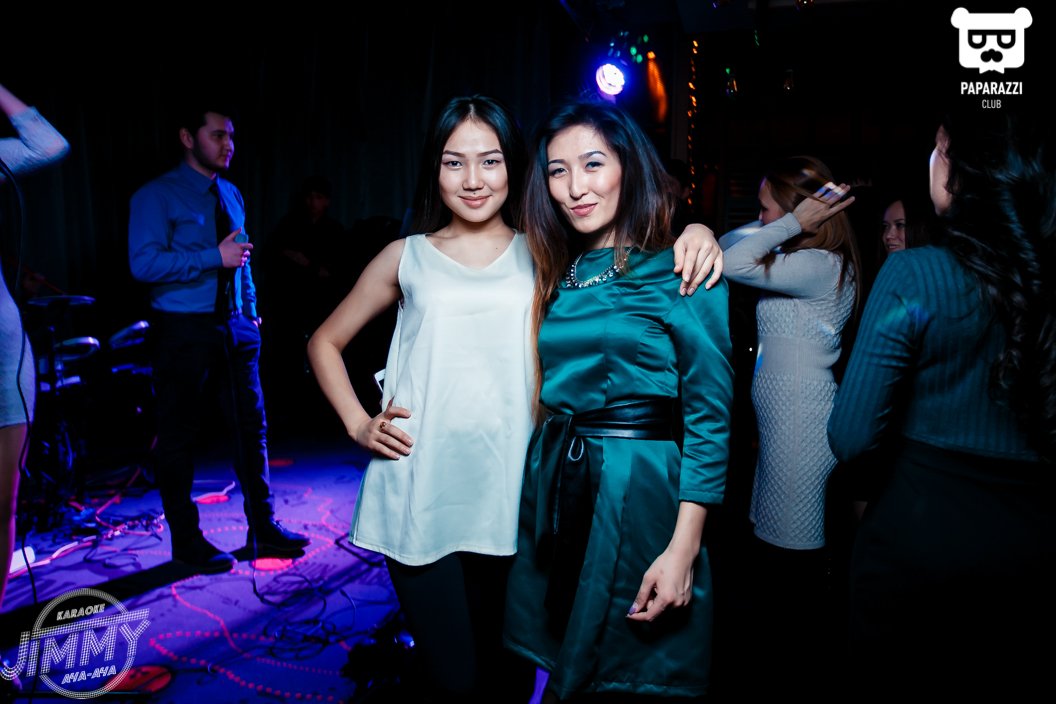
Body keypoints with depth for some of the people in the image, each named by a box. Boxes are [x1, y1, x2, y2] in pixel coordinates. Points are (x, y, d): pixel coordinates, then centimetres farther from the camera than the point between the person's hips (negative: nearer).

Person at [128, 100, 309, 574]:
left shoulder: (230, 195, 14)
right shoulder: (157, 196, -6)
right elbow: (144, 264, -16)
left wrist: (251, 312, 10)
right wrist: (215, 258, -21)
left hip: (234, 326, 6)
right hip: (183, 329, -6)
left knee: (252, 426, 7)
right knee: (177, 434, 4)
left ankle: (263, 529, 18)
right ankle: (186, 541, 19)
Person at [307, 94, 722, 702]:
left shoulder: (541, 257, 6)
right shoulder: (408, 258, 6)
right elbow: (325, 343, 16)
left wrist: (693, 234, -17)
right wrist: (358, 423, 4)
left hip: (512, 500, 1)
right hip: (423, 503, -1)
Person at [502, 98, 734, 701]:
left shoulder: (681, 270, -8)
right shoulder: (555, 275, 9)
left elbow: (709, 413, -11)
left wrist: (684, 546, -16)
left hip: (639, 491, -5)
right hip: (552, 487, 6)